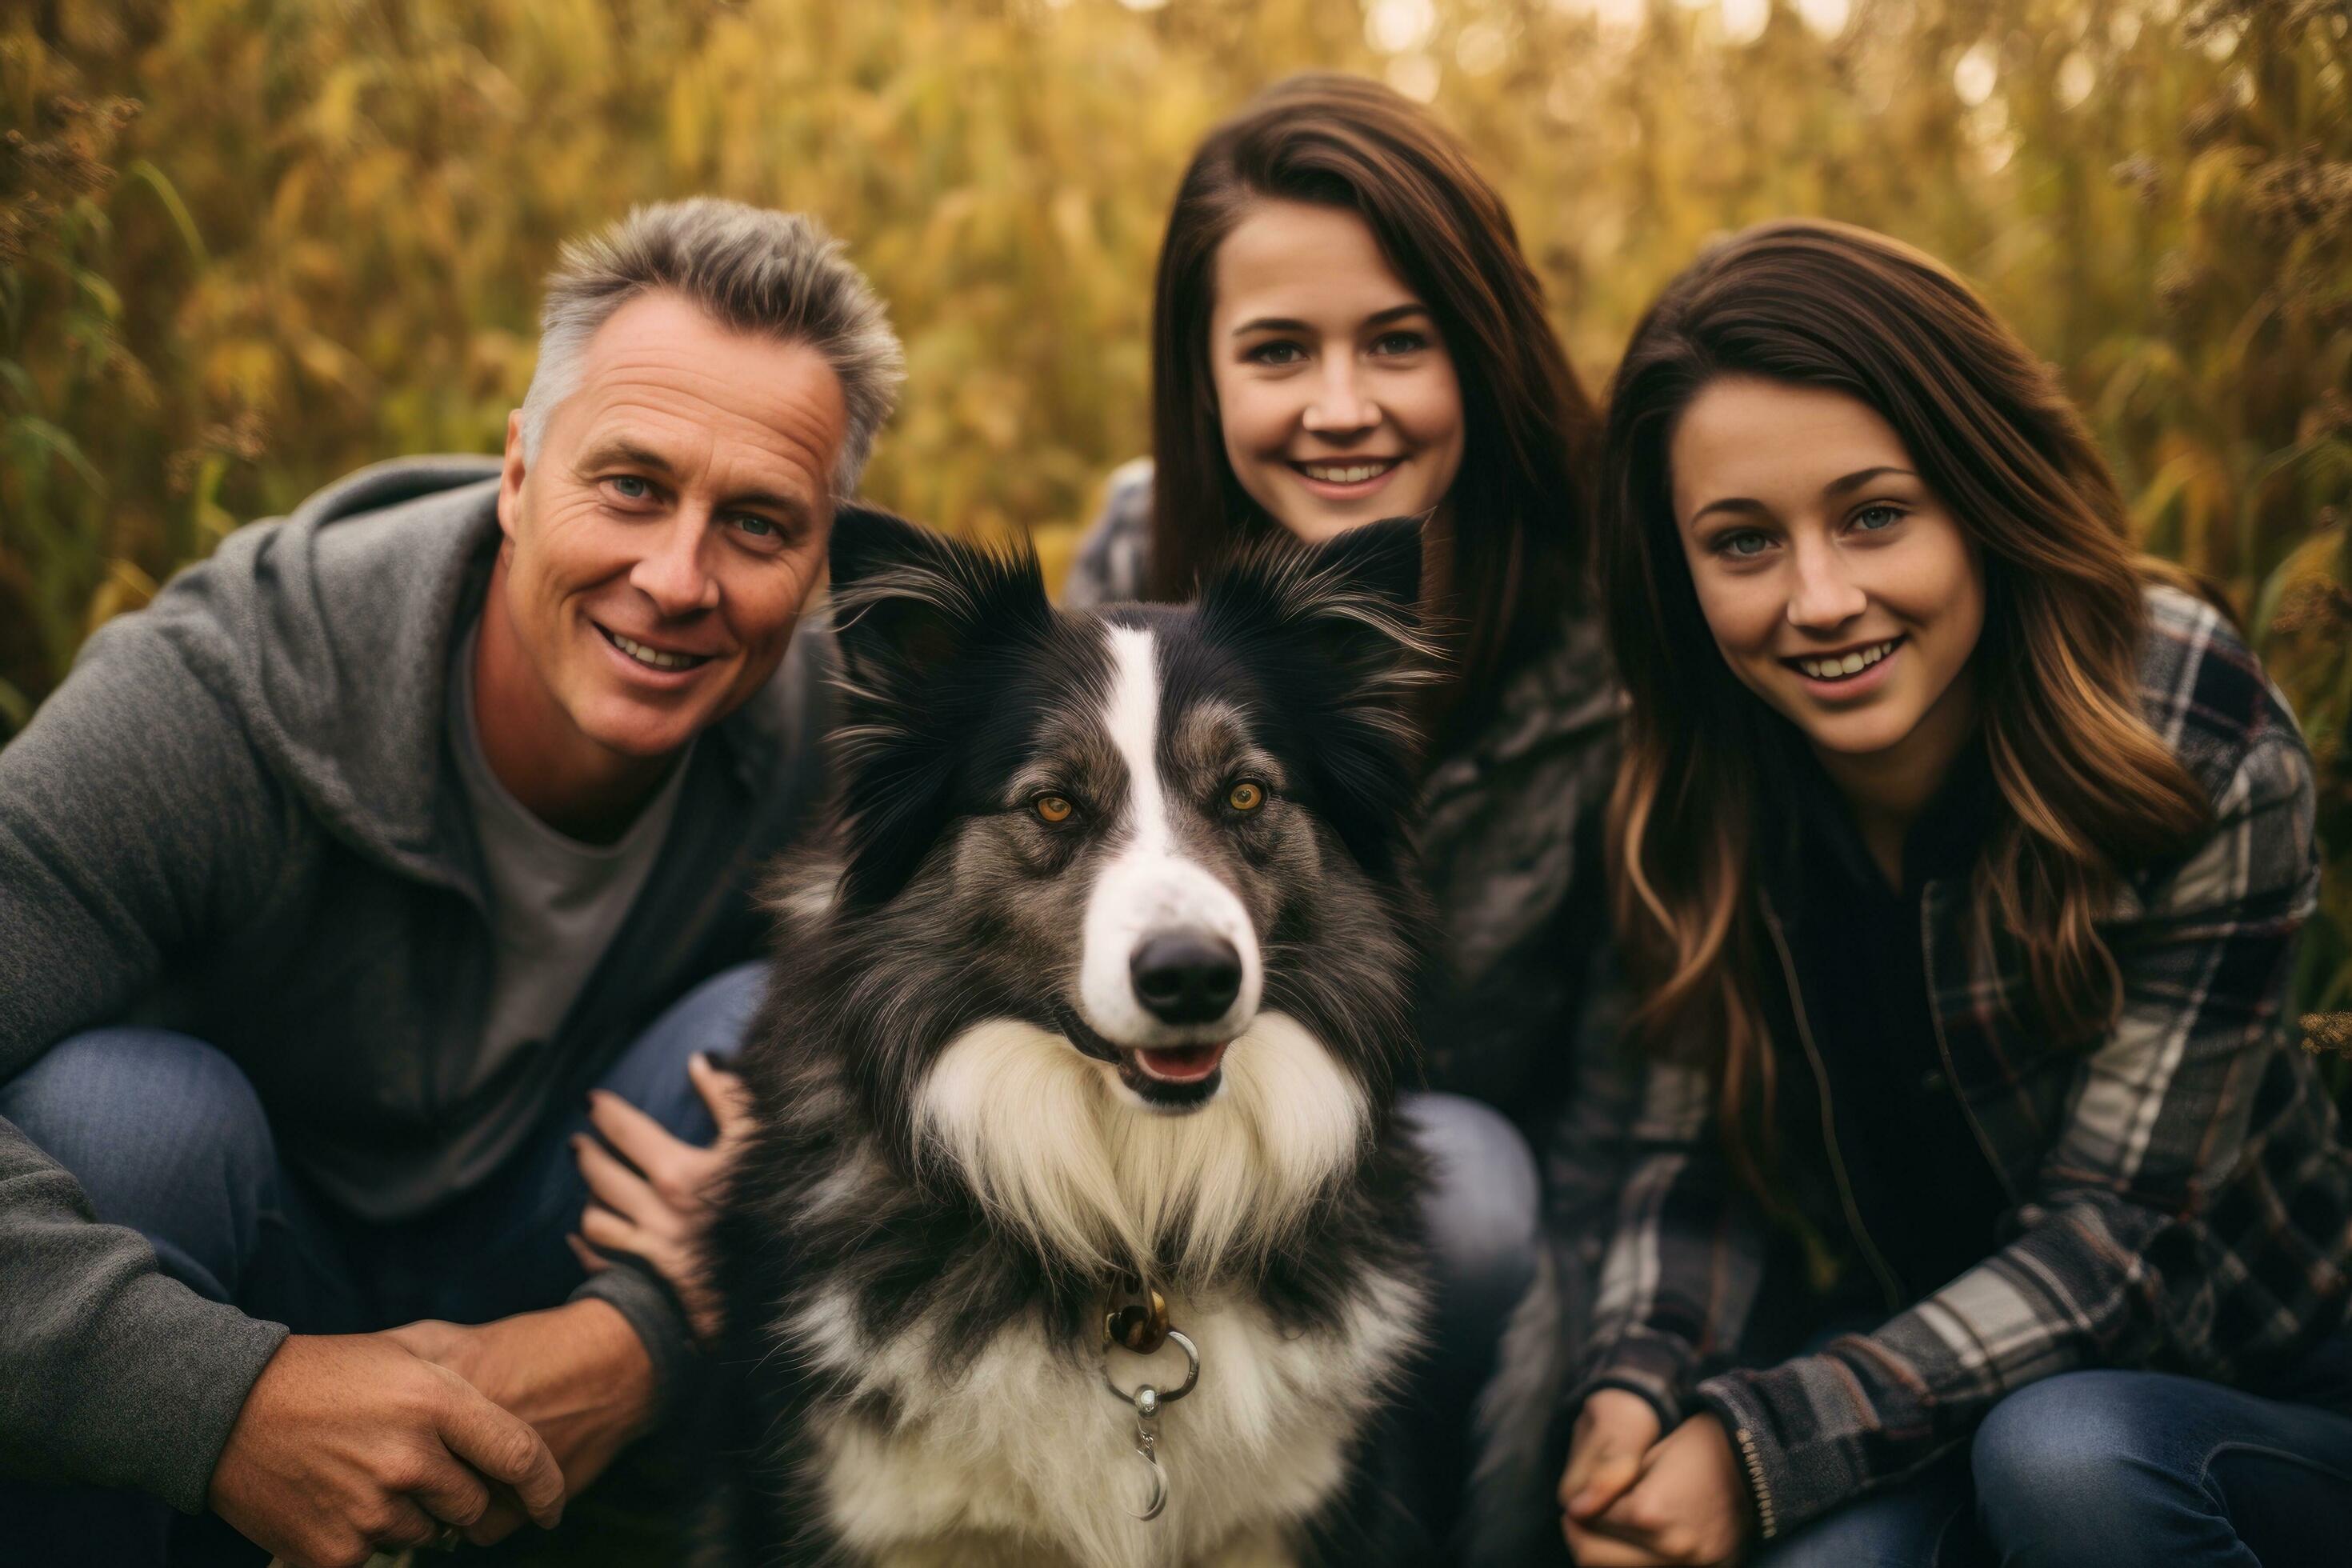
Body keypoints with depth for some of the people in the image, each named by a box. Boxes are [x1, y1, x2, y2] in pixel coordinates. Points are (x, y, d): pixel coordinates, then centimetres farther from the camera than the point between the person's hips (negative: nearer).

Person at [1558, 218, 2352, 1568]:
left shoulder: (2209, 759, -23)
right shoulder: (1700, 789, -12)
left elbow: (2111, 1234, -22)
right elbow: (1700, 1146, -5)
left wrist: (1761, 1444, -30)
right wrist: (1634, 1387, -26)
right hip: (1925, 1348, 2)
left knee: (2060, 1455, -34)